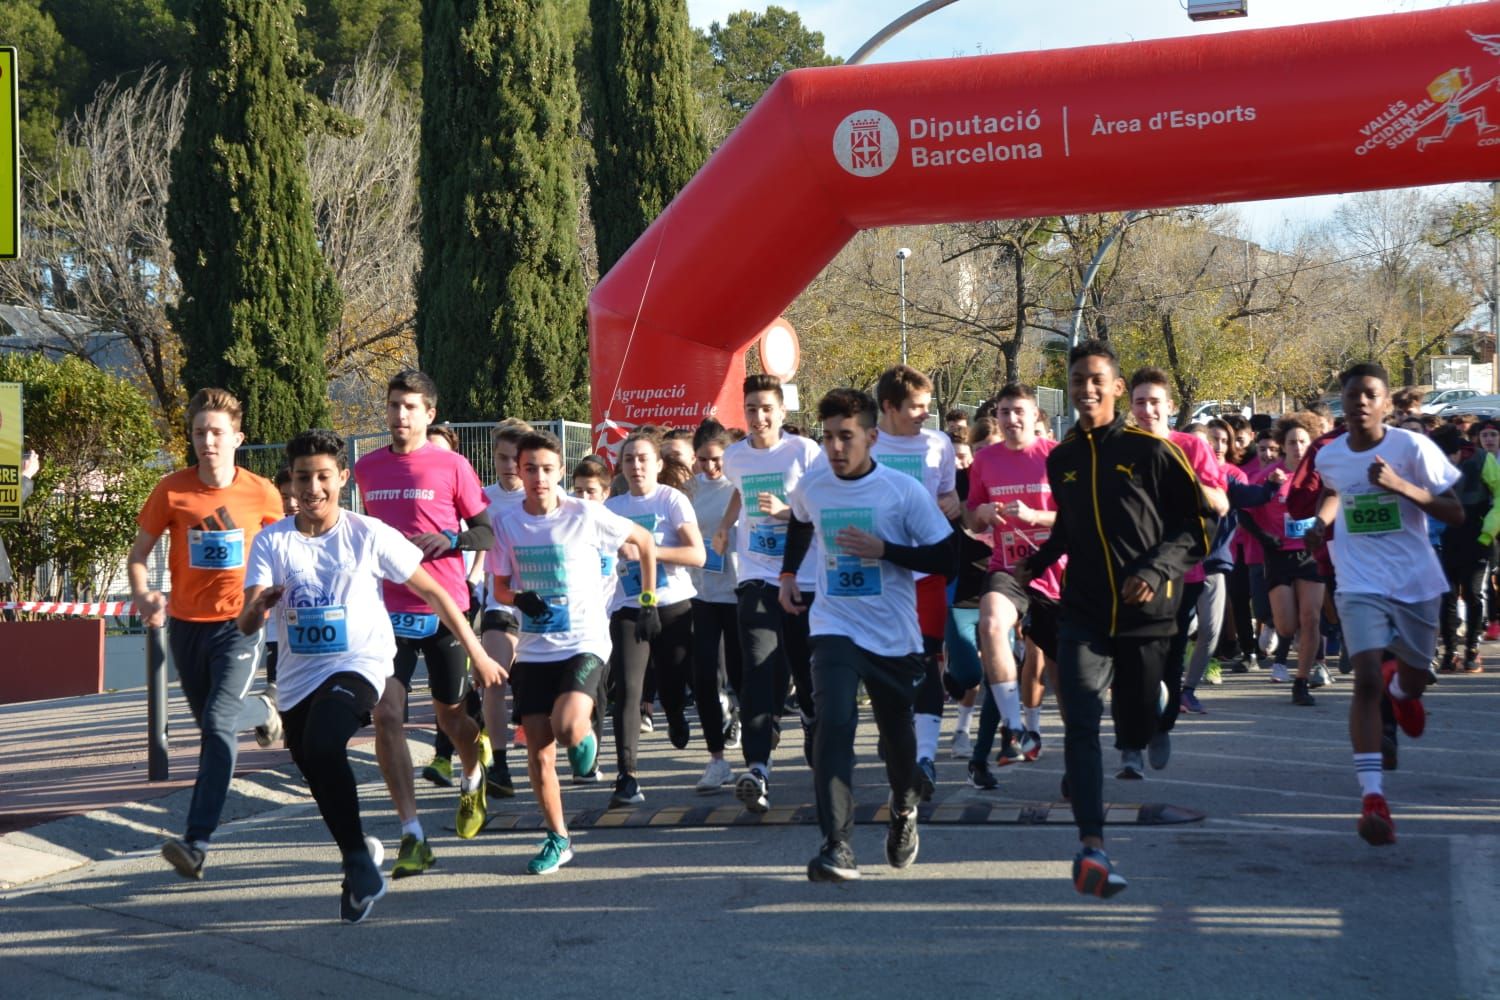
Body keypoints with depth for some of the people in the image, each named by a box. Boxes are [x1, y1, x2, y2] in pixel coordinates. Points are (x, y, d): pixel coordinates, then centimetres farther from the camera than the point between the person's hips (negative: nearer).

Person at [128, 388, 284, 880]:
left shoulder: (261, 493, -7)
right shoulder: (172, 490, -5)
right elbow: (138, 553, 2)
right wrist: (143, 596, -17)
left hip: (240, 623, -3)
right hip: (186, 623, 3)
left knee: (219, 724, -19)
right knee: (213, 723, 20)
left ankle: (197, 843, -18)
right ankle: (261, 711, 57)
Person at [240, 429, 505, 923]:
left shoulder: (369, 535, -6)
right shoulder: (272, 542, -2)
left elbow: (434, 593, 0)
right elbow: (245, 626, -10)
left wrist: (477, 652, 0)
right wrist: (257, 606, -34)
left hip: (359, 665, -4)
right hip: (298, 678, 4)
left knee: (322, 747, -30)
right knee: (316, 772, 14)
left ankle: (357, 859, -13)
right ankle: (361, 851, 43)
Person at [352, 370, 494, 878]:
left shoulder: (452, 466, -3)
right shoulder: (367, 468, 8)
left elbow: (488, 532, -1)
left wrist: (450, 539, -17)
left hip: (444, 609, -2)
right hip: (388, 611, 3)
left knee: (450, 714, 10)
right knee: (386, 715, -10)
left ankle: (473, 781, 44)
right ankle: (412, 836, -6)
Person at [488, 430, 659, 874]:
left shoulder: (585, 515, -9)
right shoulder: (508, 525, 0)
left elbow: (645, 540, 4)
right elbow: (499, 586, 11)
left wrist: (648, 600, 2)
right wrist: (518, 598, -12)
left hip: (584, 642, -3)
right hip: (534, 650, 4)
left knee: (567, 727, -26)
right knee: (538, 753, 2)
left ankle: (585, 738, 11)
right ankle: (558, 838, 20)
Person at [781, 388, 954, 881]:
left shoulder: (904, 490, -11)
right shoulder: (811, 487, -1)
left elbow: (947, 558, -11)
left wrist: (883, 550, -20)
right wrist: (788, 572, 18)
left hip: (895, 635, -1)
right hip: (834, 627, 1)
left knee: (896, 732, 15)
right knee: (834, 722, -21)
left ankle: (904, 808, 47)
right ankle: (837, 846, -21)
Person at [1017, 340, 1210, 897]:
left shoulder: (1150, 451, -4)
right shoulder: (1060, 460, 10)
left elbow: (1195, 527, -2)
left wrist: (1156, 570, -16)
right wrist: (1034, 564, 14)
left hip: (1144, 615, -2)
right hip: (1083, 615, 2)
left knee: (1136, 732, 3)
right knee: (1080, 727, -14)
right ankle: (1092, 846, -17)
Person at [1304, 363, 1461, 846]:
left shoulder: (1412, 447, -11)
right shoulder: (1329, 455, 0)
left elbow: (1456, 513, -12)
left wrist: (1400, 486, -24)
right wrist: (1321, 521, 4)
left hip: (1417, 583, 0)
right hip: (1361, 584, 0)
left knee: (1415, 681, 17)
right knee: (1367, 680, -18)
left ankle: (1401, 684, 58)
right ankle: (1372, 797, -19)